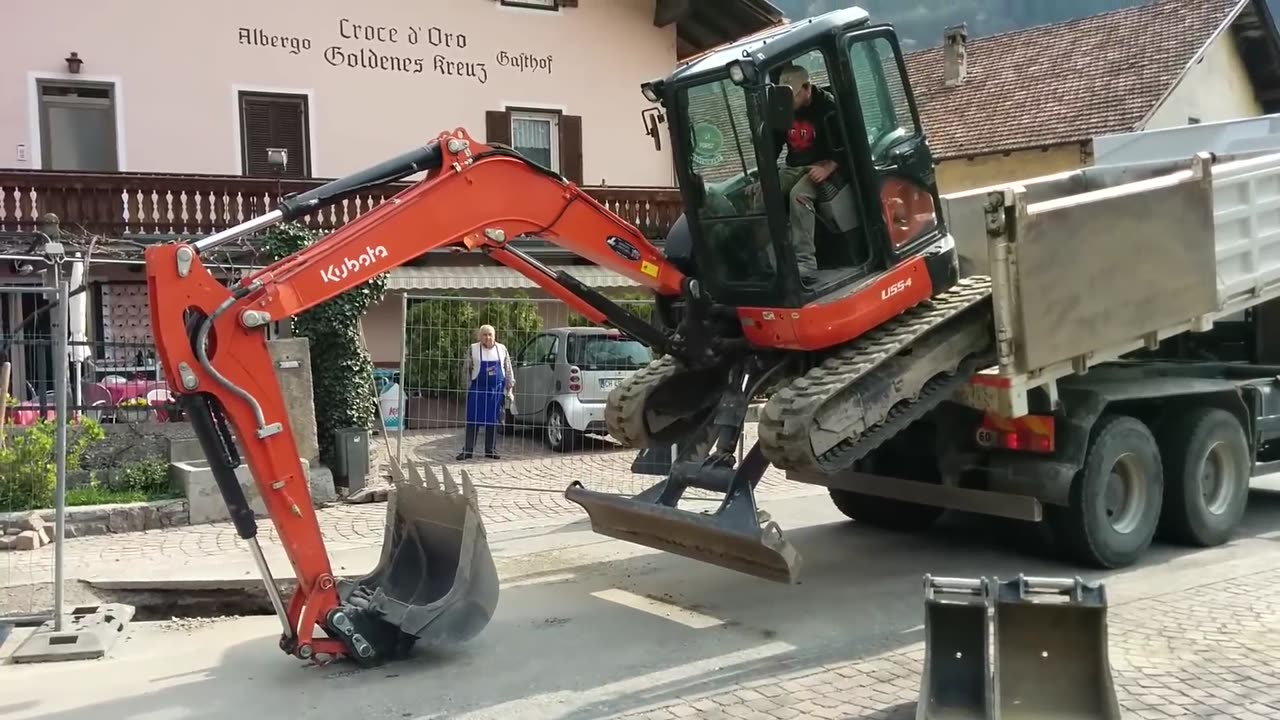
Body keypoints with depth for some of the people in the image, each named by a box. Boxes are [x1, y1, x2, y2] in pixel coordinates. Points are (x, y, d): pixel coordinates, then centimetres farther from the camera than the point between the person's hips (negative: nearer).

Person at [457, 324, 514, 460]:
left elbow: (508, 370, 9)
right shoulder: (474, 349, -1)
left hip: (496, 390, 2)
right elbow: (466, 369, 5)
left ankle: (491, 450, 13)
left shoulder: (502, 349, 5)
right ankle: (467, 450, 2)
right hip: (478, 389, -2)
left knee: (493, 421, 6)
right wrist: (469, 385, 3)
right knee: (473, 420, -1)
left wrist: (510, 387, 6)